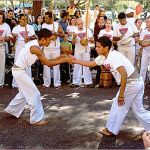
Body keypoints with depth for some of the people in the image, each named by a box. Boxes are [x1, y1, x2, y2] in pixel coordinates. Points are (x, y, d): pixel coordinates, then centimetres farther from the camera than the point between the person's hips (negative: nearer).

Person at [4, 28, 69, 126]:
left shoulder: (35, 44, 6)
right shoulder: (35, 48, -24)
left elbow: (45, 62, 7)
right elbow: (48, 64, -20)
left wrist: (59, 58, 1)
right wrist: (62, 61, -14)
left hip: (21, 70, 10)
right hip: (20, 71, -10)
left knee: (24, 93, 25)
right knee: (35, 94, -5)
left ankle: (12, 110, 40)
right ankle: (37, 119, 4)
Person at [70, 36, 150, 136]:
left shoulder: (113, 57, -21)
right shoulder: (103, 57, 7)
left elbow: (124, 75, -29)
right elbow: (90, 64, 18)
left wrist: (121, 94, -24)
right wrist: (75, 61, 12)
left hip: (131, 83, -9)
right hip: (137, 82, 9)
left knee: (119, 106, 6)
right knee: (139, 110, 16)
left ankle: (111, 130, 21)